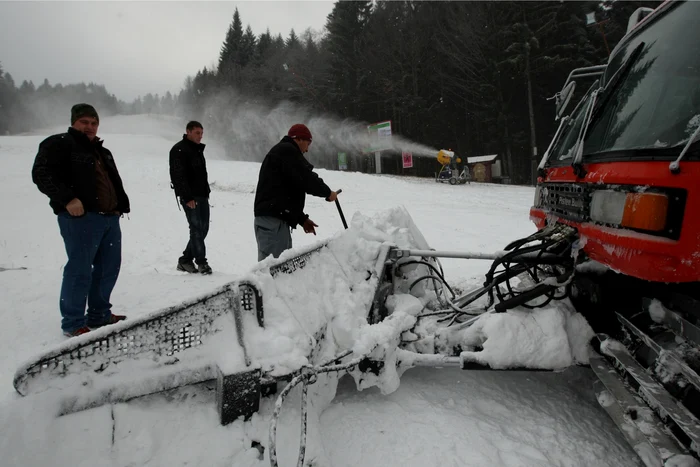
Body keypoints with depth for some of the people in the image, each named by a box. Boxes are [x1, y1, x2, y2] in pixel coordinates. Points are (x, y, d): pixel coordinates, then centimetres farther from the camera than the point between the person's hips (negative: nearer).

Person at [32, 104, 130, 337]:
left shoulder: (102, 152, 24)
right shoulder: (58, 144, -1)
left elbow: (115, 182, 28)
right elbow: (41, 174, -11)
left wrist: (121, 205, 12)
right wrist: (67, 198, -21)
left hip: (110, 217, 8)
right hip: (80, 217, -8)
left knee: (109, 268, 12)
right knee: (80, 270, -7)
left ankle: (99, 315, 25)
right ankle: (73, 323, 5)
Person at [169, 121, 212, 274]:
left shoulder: (198, 149, 19)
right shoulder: (179, 150, -8)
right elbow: (178, 176, -16)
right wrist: (187, 197, -22)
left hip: (202, 195, 9)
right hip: (190, 197, -9)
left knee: (203, 228, 8)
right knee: (196, 229, -8)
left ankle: (185, 260, 18)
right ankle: (201, 262, 0)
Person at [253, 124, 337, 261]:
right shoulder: (287, 150, -2)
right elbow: (306, 178, -13)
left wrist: (302, 219, 20)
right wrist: (327, 192, 3)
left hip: (276, 219, 10)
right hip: (273, 219, -10)